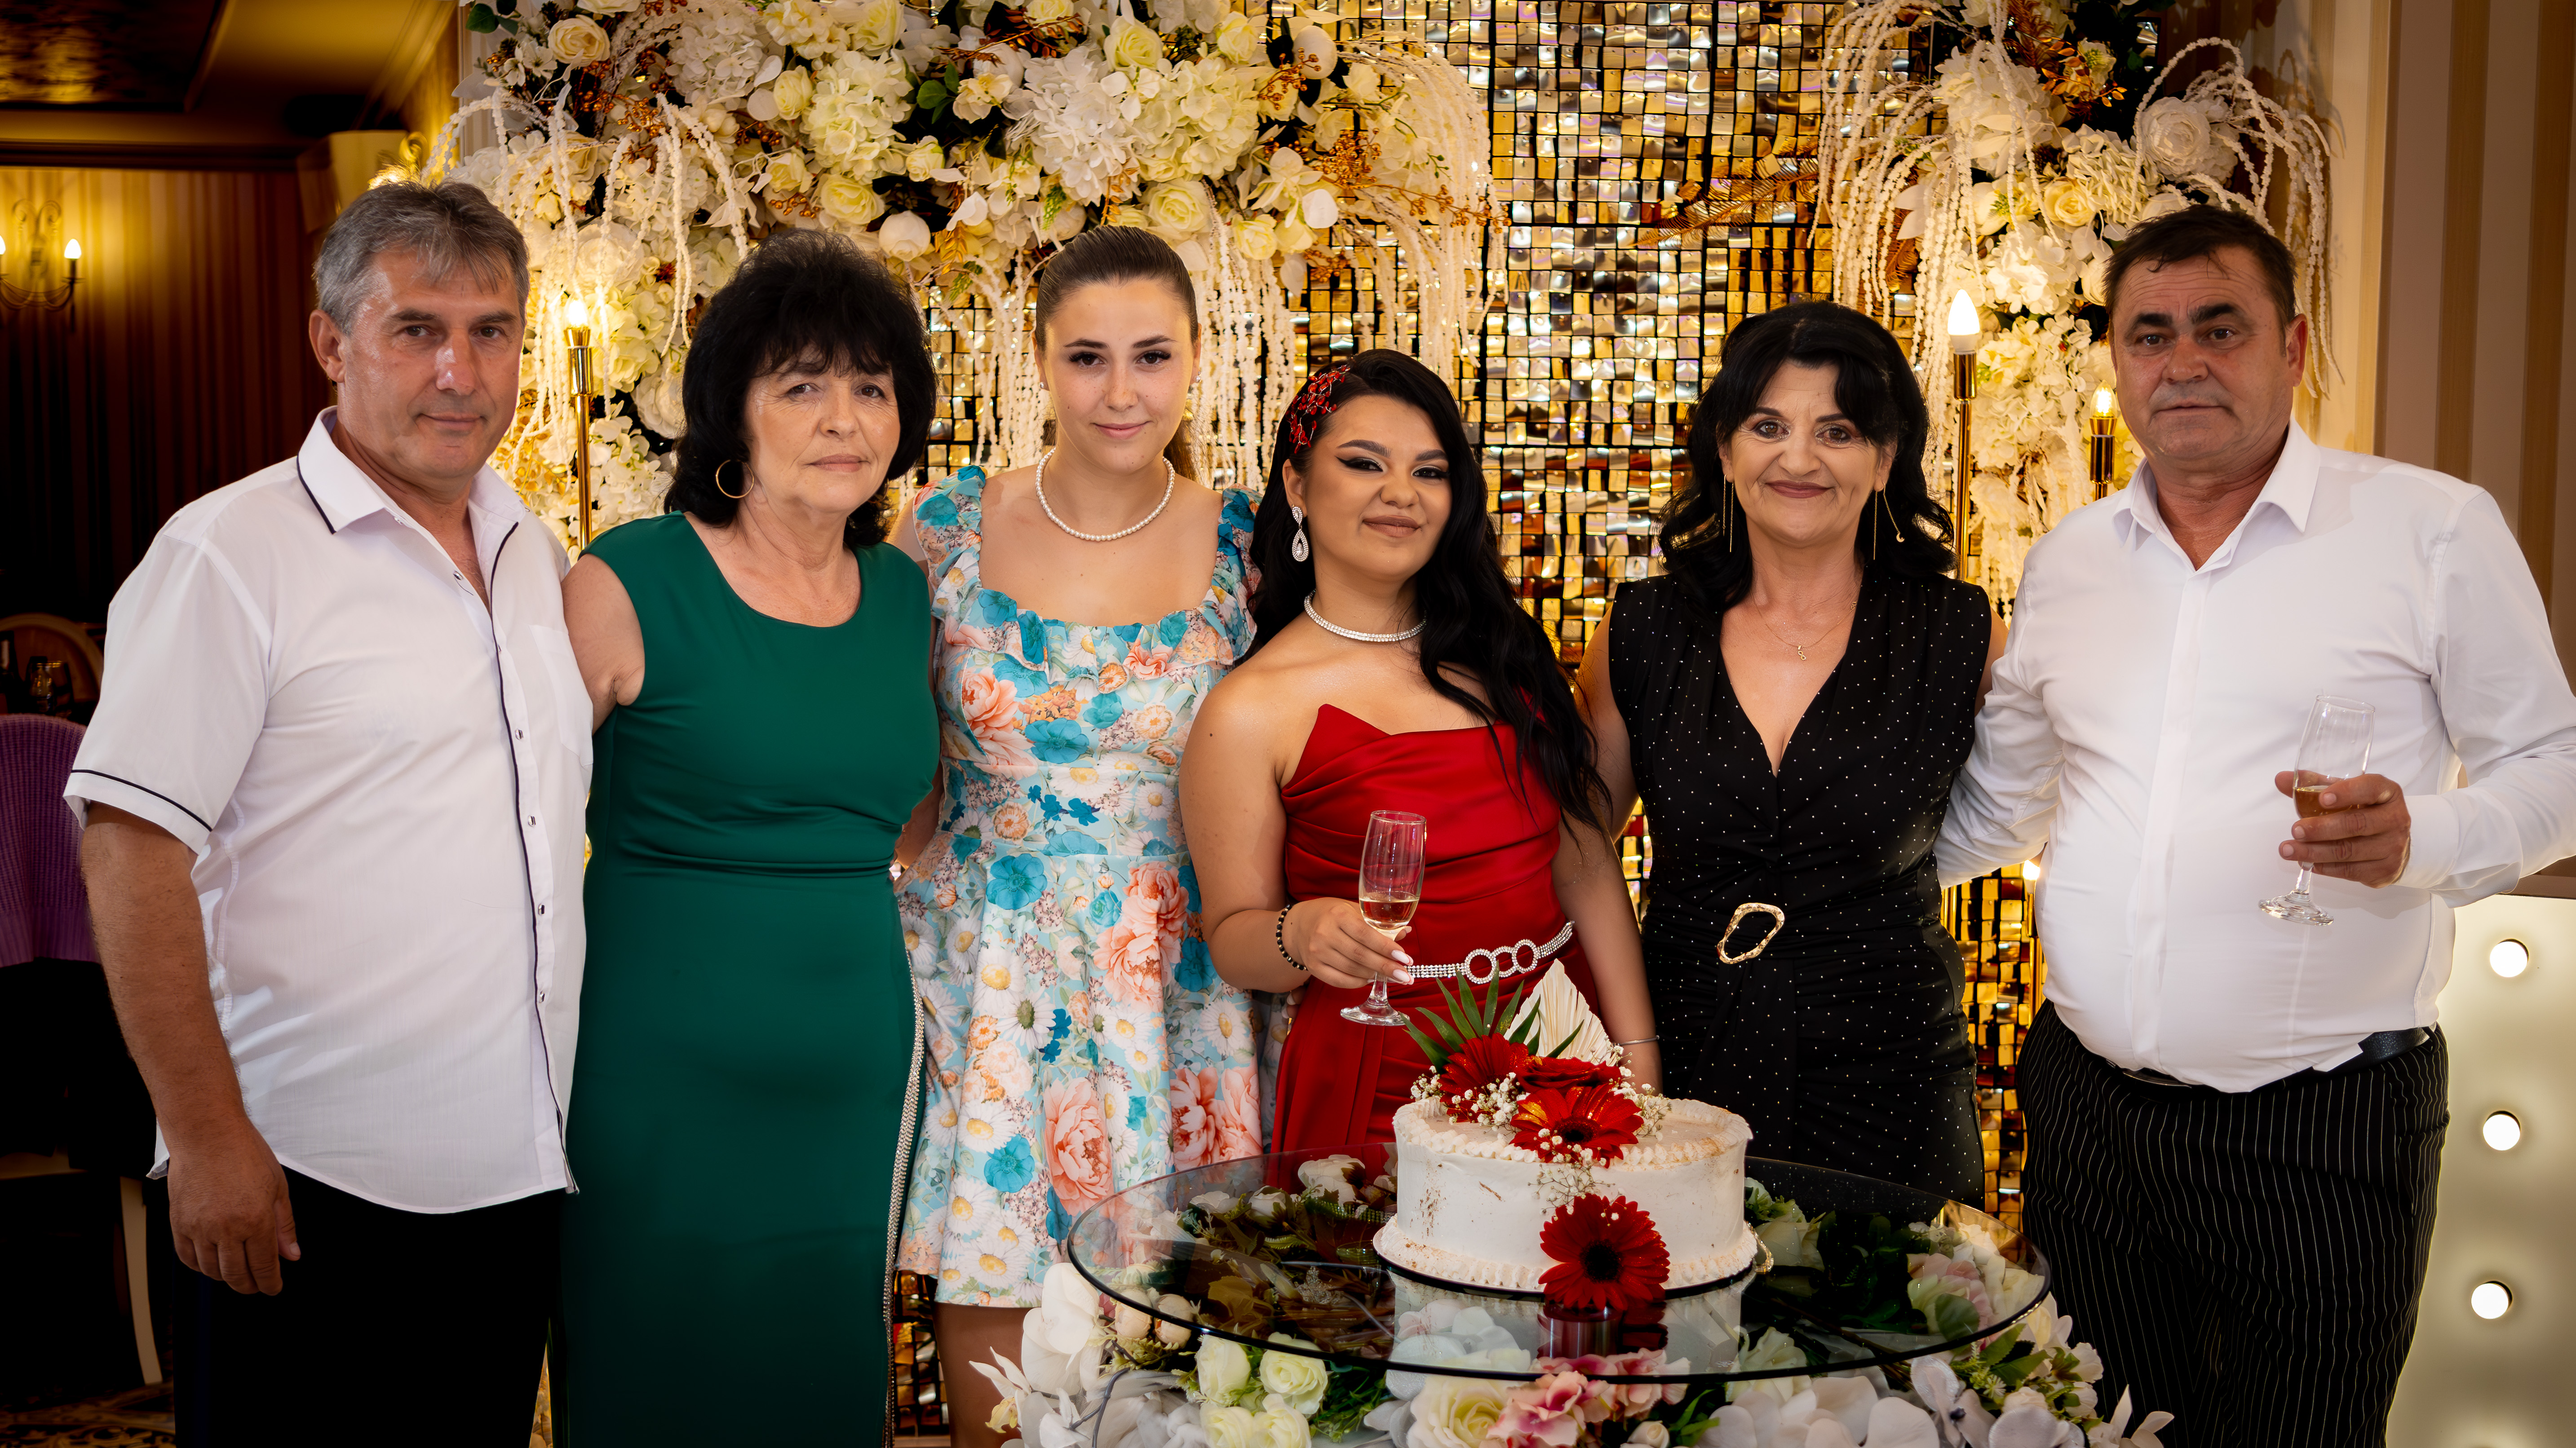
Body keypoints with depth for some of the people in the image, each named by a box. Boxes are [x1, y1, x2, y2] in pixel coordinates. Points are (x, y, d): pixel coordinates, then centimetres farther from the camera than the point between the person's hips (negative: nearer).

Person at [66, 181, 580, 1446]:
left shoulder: (540, 558, 11)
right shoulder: (231, 555, -9)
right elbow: (130, 851, -14)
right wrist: (206, 1136, -17)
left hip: (517, 1178, 6)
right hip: (306, 1185, -6)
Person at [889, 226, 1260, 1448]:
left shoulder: (1246, 543, -2)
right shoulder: (951, 524, -1)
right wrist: (923, 889, 2)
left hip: (1174, 975, 0)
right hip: (989, 968, 1)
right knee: (987, 1290, 6)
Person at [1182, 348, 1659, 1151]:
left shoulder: (1503, 651, 6)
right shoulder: (1250, 713, -8)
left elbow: (1588, 871, 6)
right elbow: (1233, 940, -3)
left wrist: (1638, 1057, 1)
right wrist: (1302, 934, -24)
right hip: (1384, 1088, -4)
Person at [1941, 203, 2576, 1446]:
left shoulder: (2434, 529, -4)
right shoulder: (2068, 560, 9)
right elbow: (1995, 802, 19)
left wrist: (2419, 841, -20)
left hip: (2324, 1133, -3)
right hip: (2086, 1109, 4)